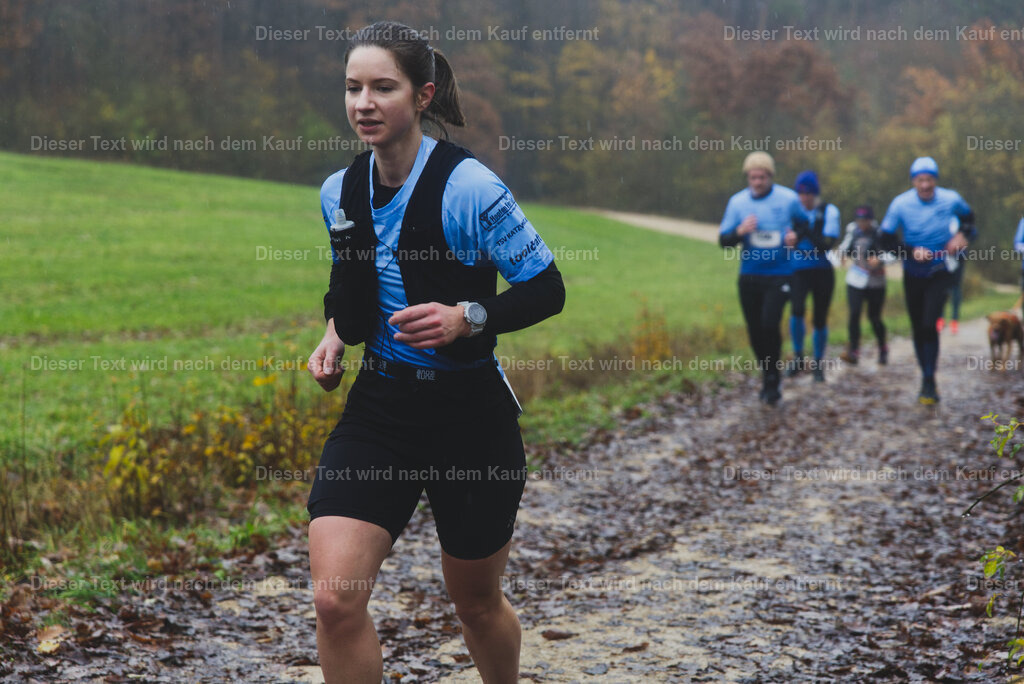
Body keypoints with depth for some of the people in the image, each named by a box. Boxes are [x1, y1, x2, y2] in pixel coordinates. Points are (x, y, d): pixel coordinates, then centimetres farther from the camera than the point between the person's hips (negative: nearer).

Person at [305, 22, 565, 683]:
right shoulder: (339, 193, 2)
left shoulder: (468, 187, -16)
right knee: (334, 597, -14)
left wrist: (468, 318, -27)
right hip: (379, 405, 4)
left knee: (476, 601, 15)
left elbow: (548, 289, -11)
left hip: (470, 411, -4)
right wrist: (335, 335, 1)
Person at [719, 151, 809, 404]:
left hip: (779, 274, -3)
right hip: (749, 276, 3)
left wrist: (796, 235, -8)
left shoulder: (788, 199, -3)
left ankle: (772, 383, -4)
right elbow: (723, 240, 1)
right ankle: (767, 375, 28)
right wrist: (740, 232, -20)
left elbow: (803, 223, 15)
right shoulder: (737, 201, 0)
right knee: (755, 329, 7)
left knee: (769, 324, -17)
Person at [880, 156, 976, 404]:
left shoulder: (950, 199, -11)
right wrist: (911, 251, -23)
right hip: (913, 273, 2)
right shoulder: (901, 203, -13)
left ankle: (929, 382, -11)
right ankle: (927, 380, 23)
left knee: (929, 325, -16)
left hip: (939, 272, -2)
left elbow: (968, 215, 11)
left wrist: (963, 235, -9)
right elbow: (886, 237, -9)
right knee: (918, 328, 8)